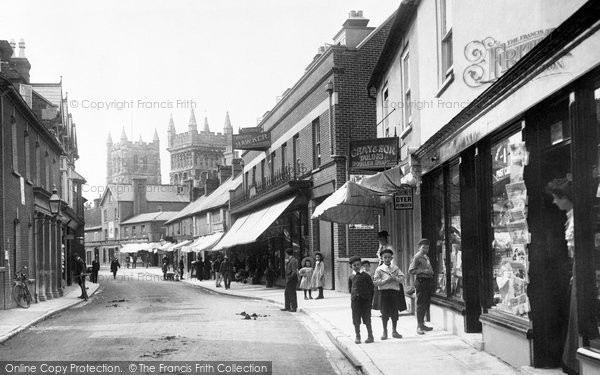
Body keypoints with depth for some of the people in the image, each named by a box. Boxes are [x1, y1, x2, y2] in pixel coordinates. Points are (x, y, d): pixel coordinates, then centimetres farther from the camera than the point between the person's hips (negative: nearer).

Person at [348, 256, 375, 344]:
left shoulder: (366, 275, -2)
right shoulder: (351, 277, 6)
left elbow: (371, 288, 0)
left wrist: (369, 299, -2)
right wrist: (354, 295, 6)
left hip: (365, 300, -2)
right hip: (355, 300, 3)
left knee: (367, 318, 1)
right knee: (356, 320, 5)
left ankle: (370, 336, 9)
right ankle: (357, 337, 14)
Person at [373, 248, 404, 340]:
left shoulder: (395, 268, 11)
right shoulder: (379, 269, 2)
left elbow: (402, 278, 4)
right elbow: (375, 282, -4)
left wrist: (395, 278, -13)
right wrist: (385, 281, -14)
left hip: (395, 291, 2)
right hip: (384, 291, -2)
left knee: (395, 312, 6)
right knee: (384, 312, 1)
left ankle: (394, 331, 19)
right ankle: (385, 332, 13)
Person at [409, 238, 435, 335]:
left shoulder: (426, 257, 19)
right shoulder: (417, 257, -8)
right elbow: (411, 271, -15)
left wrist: (431, 271, 12)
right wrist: (423, 271, -21)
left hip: (428, 281, 9)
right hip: (420, 281, -9)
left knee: (426, 304, 12)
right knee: (421, 304, -9)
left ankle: (422, 324, 22)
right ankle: (419, 326, -7)